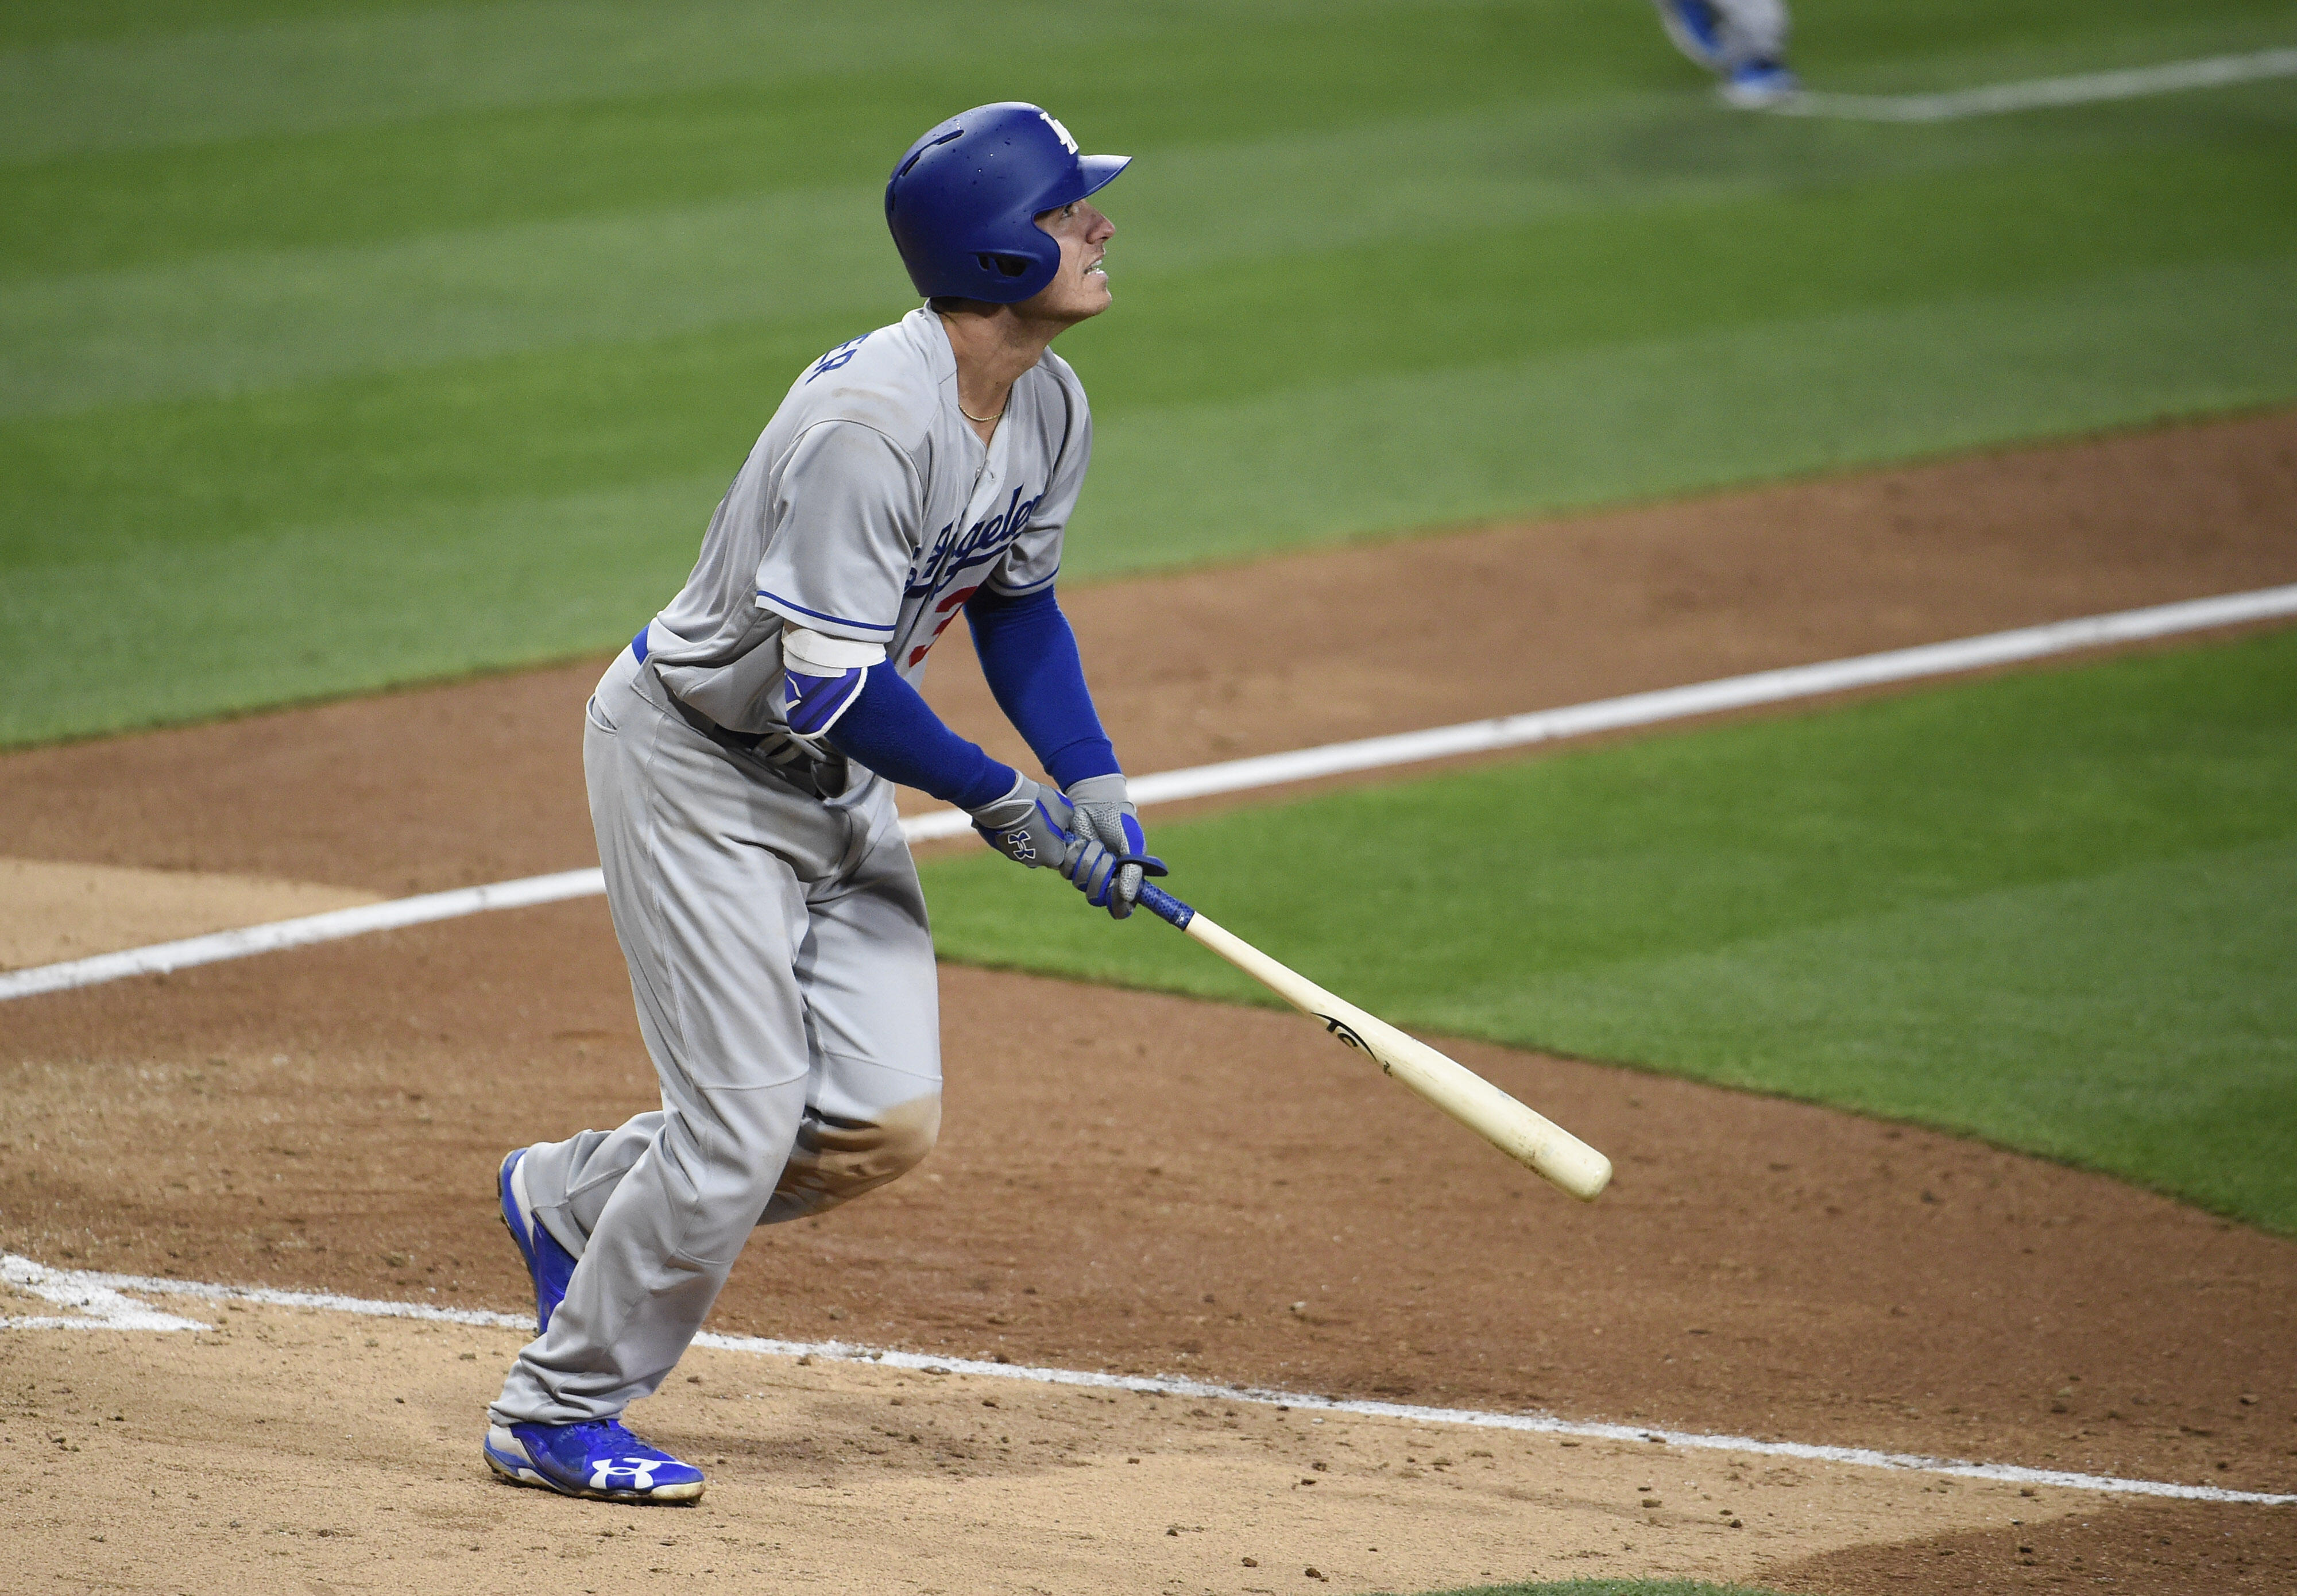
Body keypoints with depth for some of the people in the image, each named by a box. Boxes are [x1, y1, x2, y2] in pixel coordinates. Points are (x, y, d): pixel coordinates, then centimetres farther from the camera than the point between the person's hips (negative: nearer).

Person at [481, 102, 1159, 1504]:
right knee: (746, 1121, -10)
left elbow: (1016, 602, 12)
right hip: (696, 759, -8)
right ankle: (558, 1414, 8)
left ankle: (573, 1197, 23)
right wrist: (998, 802, -20)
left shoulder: (1050, 410, -3)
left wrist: (1090, 780, -1)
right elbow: (832, 685, -30)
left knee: (888, 1123, 0)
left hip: (835, 780, 8)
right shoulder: (869, 423, -31)